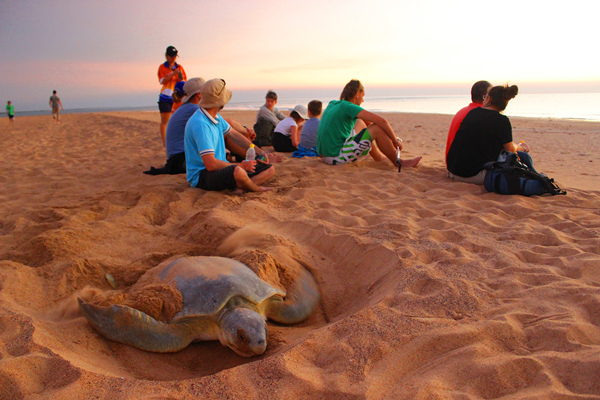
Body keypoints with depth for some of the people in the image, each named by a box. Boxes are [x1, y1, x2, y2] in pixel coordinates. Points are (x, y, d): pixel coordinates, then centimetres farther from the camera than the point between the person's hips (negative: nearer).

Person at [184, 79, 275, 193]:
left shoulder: (216, 117, 7)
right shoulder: (200, 124, -23)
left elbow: (234, 134, 23)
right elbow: (210, 164, -28)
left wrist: (259, 151, 12)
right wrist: (241, 165, -17)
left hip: (221, 167, 10)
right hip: (202, 175, -10)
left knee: (269, 169, 3)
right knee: (238, 172, -42)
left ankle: (241, 188, -21)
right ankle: (257, 188, -9)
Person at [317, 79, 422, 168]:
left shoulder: (332, 104, 14)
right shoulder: (348, 106, -11)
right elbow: (381, 121, -15)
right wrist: (395, 141, -3)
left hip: (324, 156, 9)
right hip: (337, 157, -9)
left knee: (360, 123, 24)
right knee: (377, 129, -8)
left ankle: (378, 156, 33)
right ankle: (398, 162, 8)